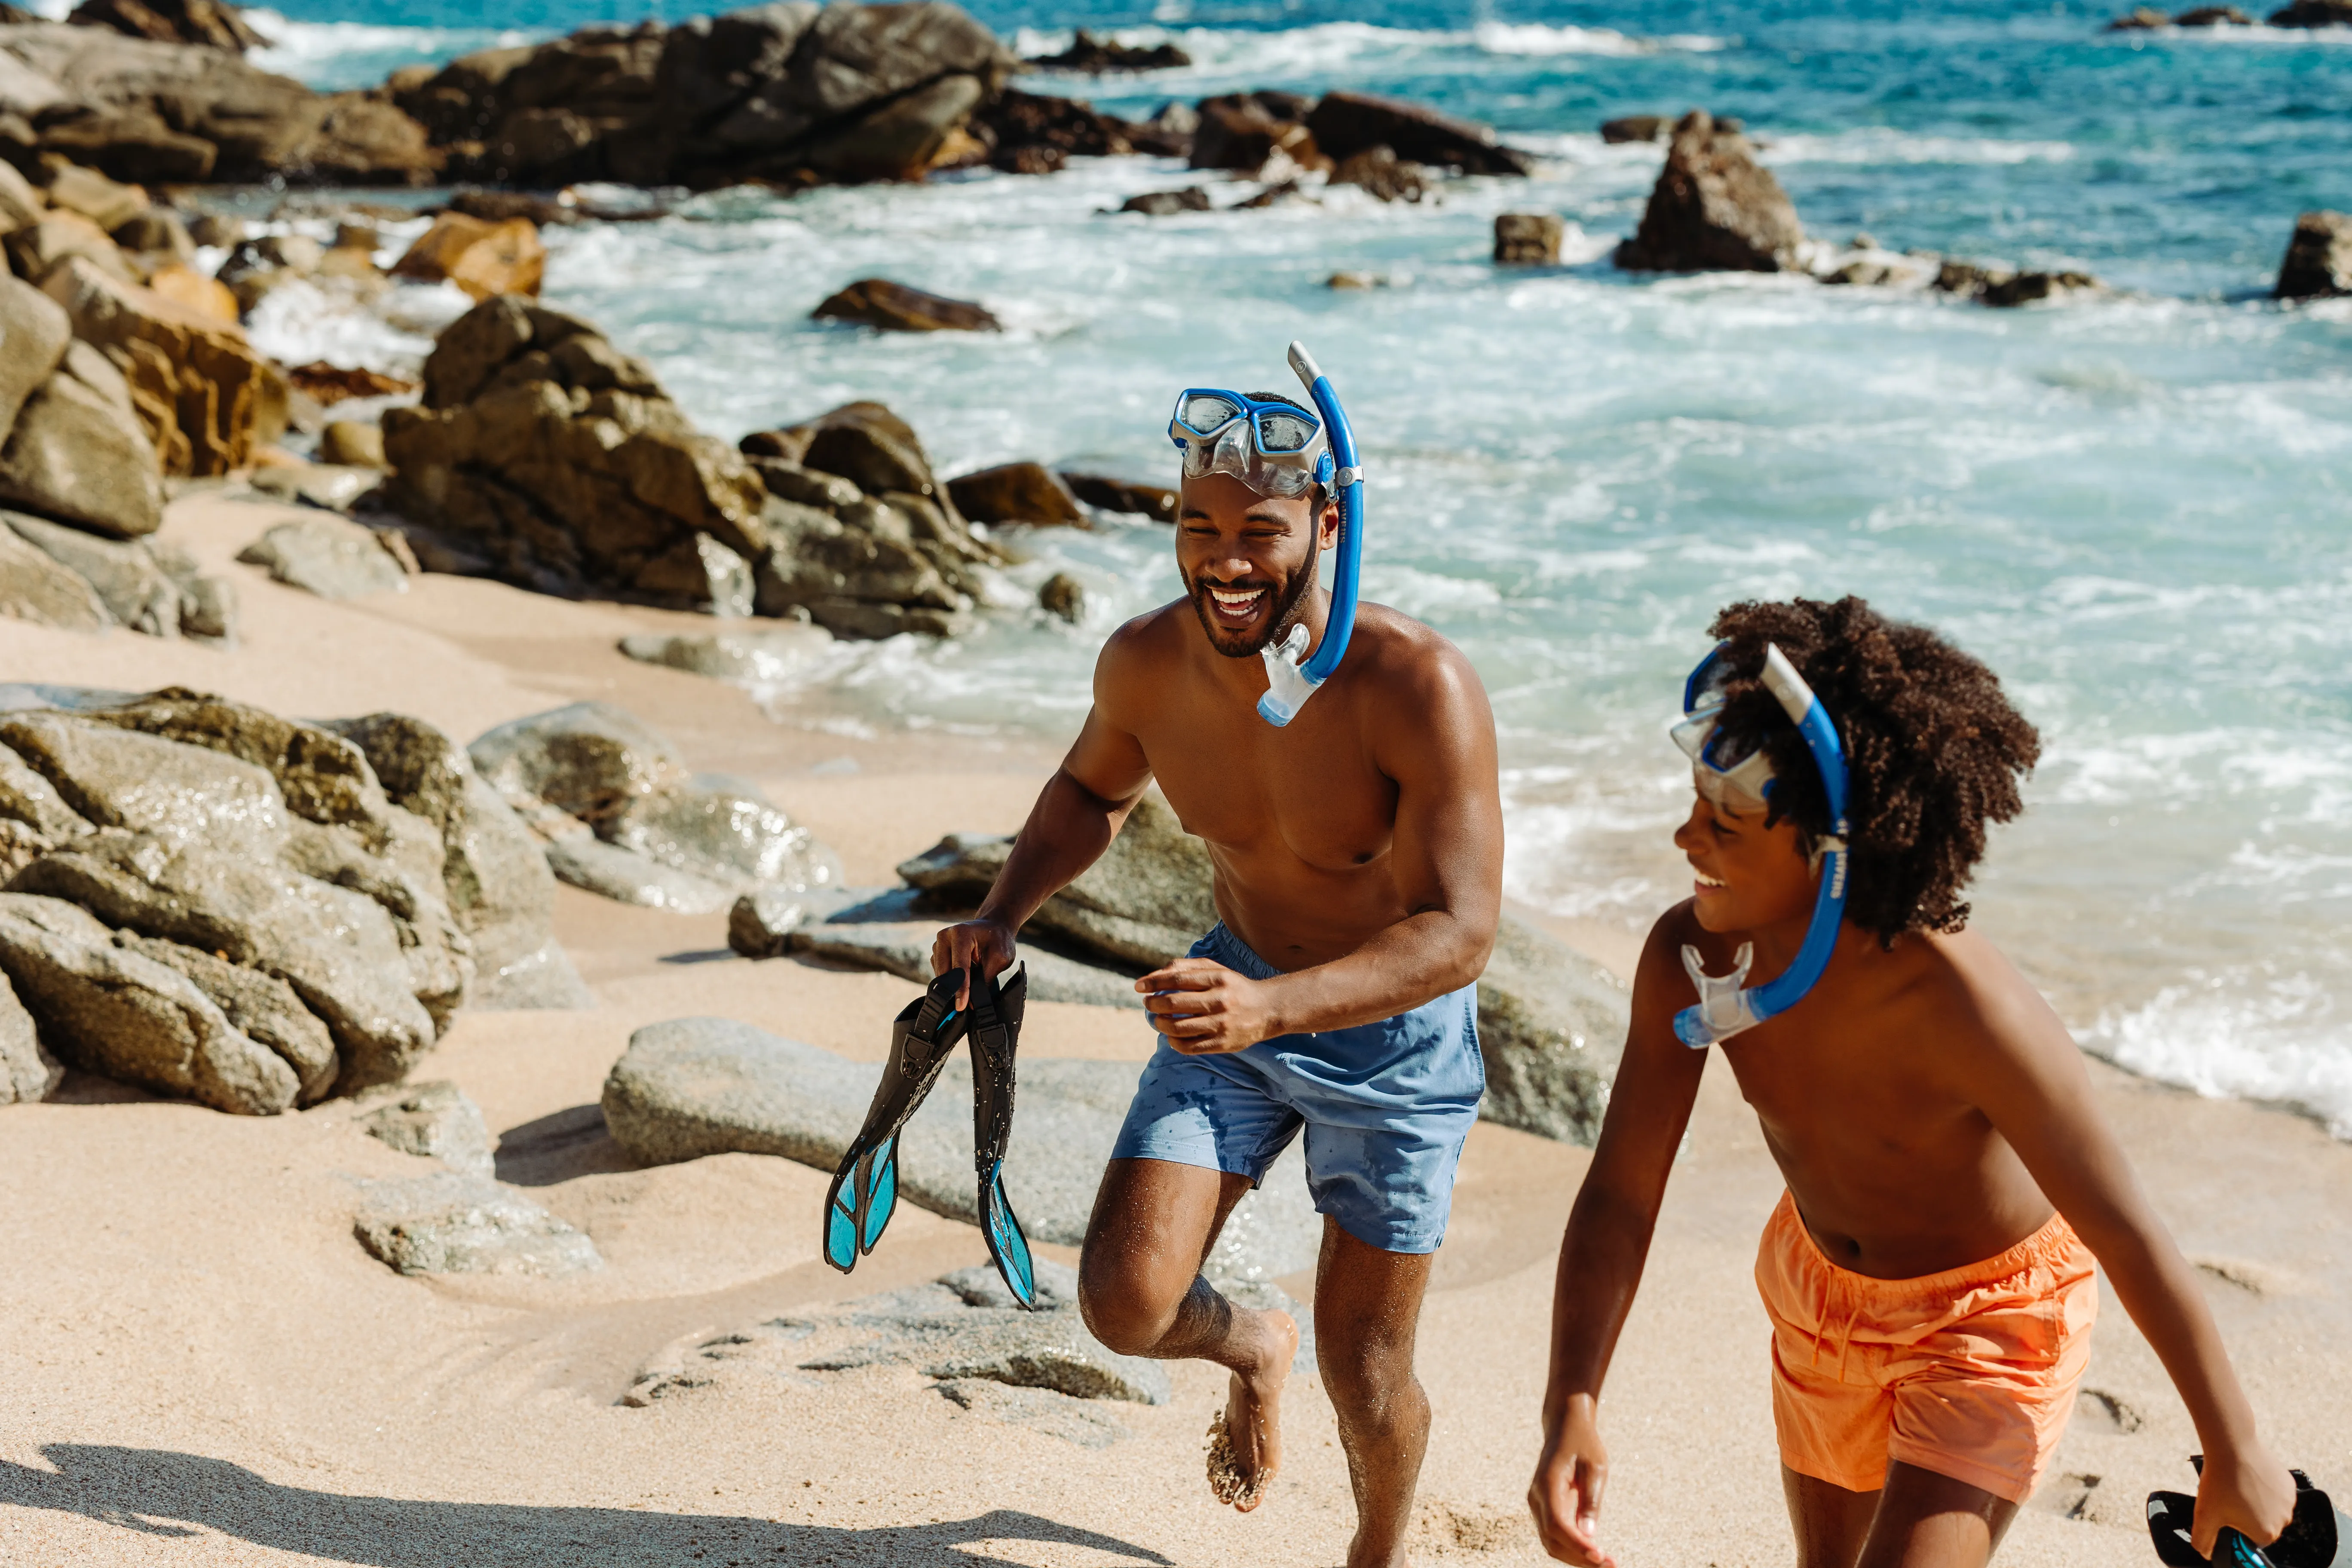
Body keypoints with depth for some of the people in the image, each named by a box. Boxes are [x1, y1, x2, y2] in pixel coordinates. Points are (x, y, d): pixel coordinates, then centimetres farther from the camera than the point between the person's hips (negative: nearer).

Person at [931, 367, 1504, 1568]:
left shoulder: (1419, 690, -31)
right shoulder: (1145, 663, -15)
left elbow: (1458, 932, -32)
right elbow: (1092, 790, 9)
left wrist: (1272, 1008, -48)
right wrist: (1002, 915, -9)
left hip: (1394, 1032, -3)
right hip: (1237, 996, 4)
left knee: (1363, 1380, 3)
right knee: (1124, 1302, -11)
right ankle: (1251, 1347, 27)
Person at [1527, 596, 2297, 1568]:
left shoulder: (1963, 1006, -39)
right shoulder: (1687, 958, -24)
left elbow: (2129, 1236, -27)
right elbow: (1618, 1195, -17)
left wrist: (2236, 1456, -17)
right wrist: (1572, 1411, -31)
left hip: (1991, 1312, -6)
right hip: (1823, 1288, 6)